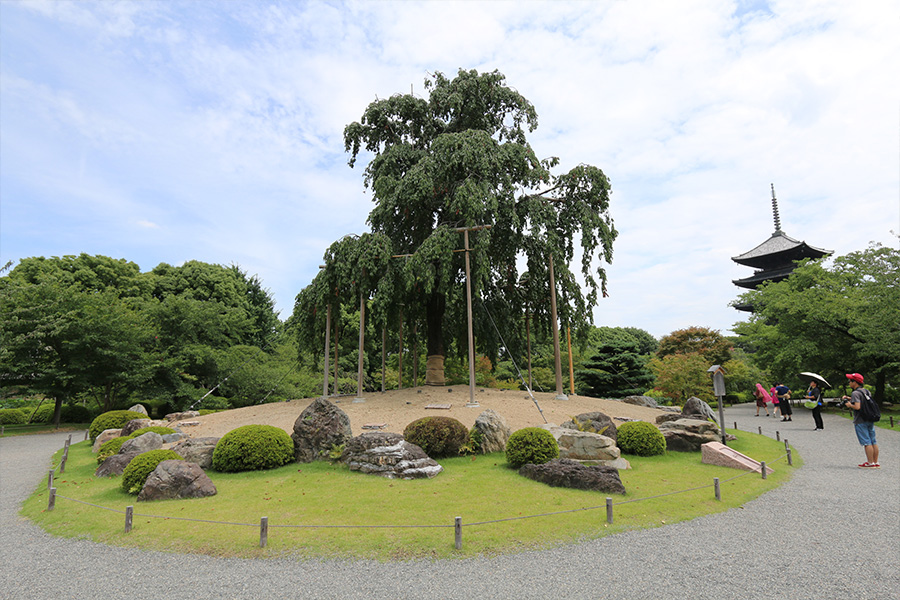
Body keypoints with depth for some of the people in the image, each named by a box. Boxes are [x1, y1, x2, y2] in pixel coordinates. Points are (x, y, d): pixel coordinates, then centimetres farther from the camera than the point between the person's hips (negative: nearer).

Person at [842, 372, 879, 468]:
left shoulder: (855, 393, -16)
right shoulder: (865, 391, 10)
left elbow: (857, 406, -25)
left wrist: (849, 405, -7)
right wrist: (849, 398, 19)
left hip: (860, 421, -8)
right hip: (870, 419, 8)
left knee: (866, 442, -4)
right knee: (873, 441, 11)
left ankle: (871, 463, 0)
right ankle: (876, 462, 17)